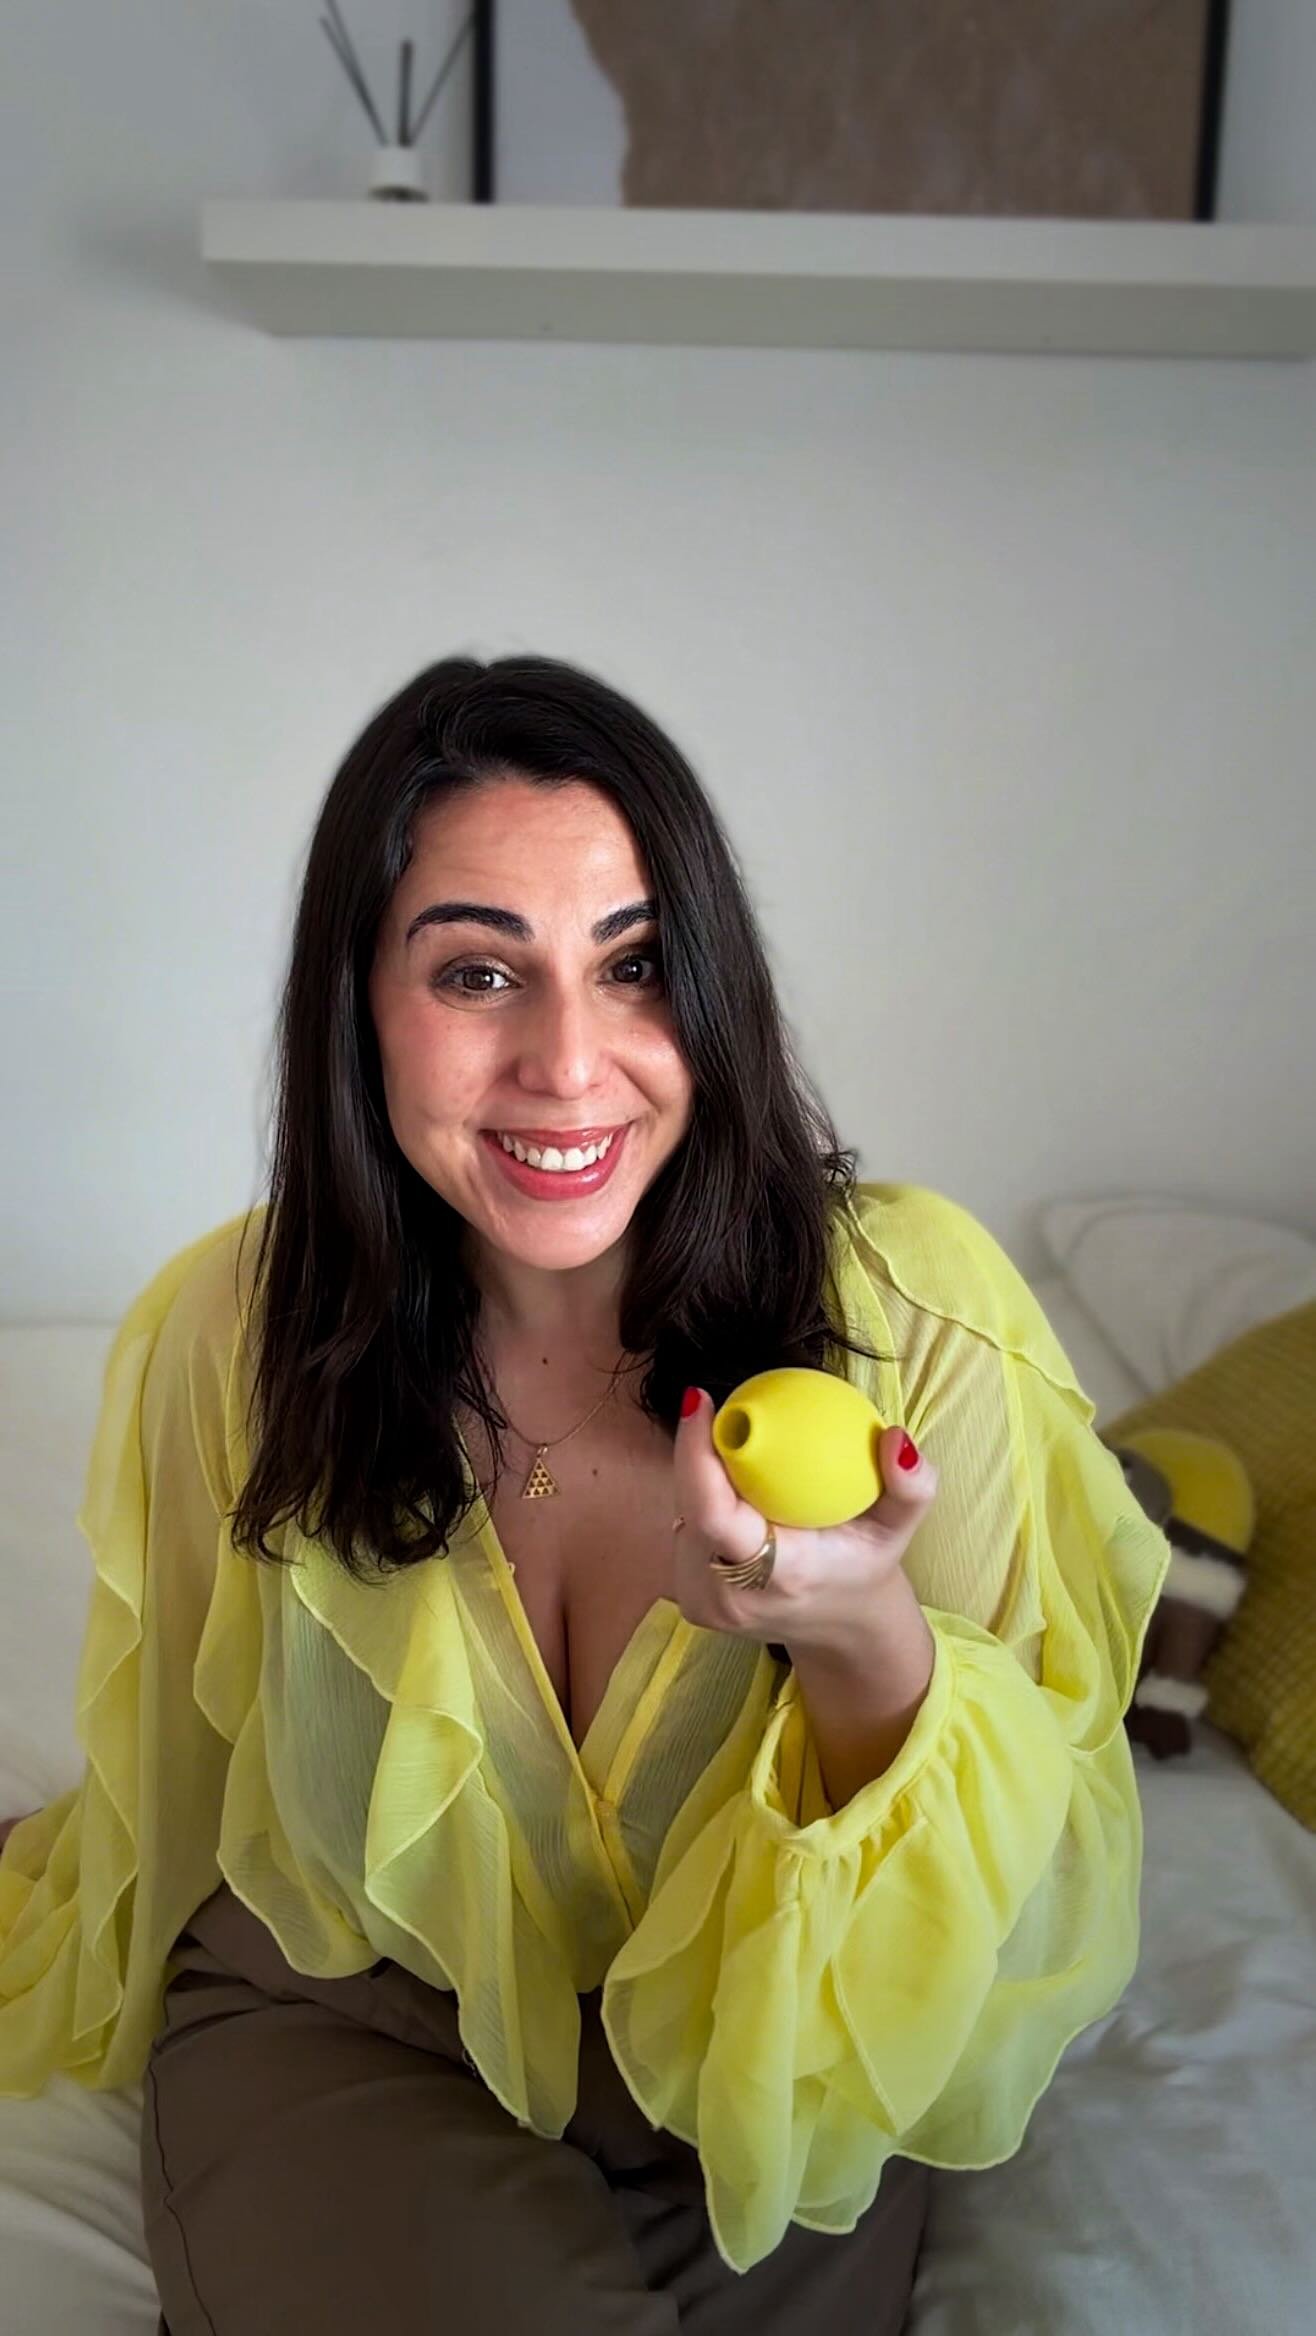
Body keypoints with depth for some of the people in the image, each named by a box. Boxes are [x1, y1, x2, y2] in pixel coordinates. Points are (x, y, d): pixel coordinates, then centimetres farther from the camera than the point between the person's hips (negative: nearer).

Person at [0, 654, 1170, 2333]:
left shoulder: (922, 1312, -20)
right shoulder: (225, 1339, -15)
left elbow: (1039, 1910, -14)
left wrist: (872, 1646, -34)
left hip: (779, 2061, 1)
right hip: (339, 2023, 0)